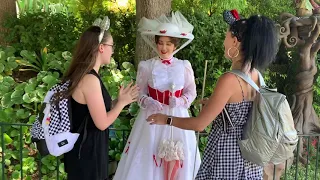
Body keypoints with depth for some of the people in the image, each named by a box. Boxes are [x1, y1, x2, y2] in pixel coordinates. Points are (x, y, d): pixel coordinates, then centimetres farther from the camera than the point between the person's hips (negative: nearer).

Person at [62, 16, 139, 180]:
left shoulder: (83, 74, 7)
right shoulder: (90, 79, -23)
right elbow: (102, 123, -21)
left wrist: (119, 101, 12)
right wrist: (122, 102, -8)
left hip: (85, 147, 10)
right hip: (87, 151, -10)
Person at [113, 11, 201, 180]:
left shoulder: (184, 66, -1)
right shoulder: (146, 66, -4)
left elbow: (191, 92, 6)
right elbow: (139, 93, 3)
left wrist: (180, 101, -14)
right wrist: (147, 102, -17)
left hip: (177, 117, 1)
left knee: (177, 162, 8)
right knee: (147, 158, 5)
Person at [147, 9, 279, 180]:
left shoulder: (229, 79, -24)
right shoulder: (256, 76, -1)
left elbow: (199, 124, -19)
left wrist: (166, 119, -5)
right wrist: (211, 102, 27)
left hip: (226, 156, -7)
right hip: (249, 154, 7)